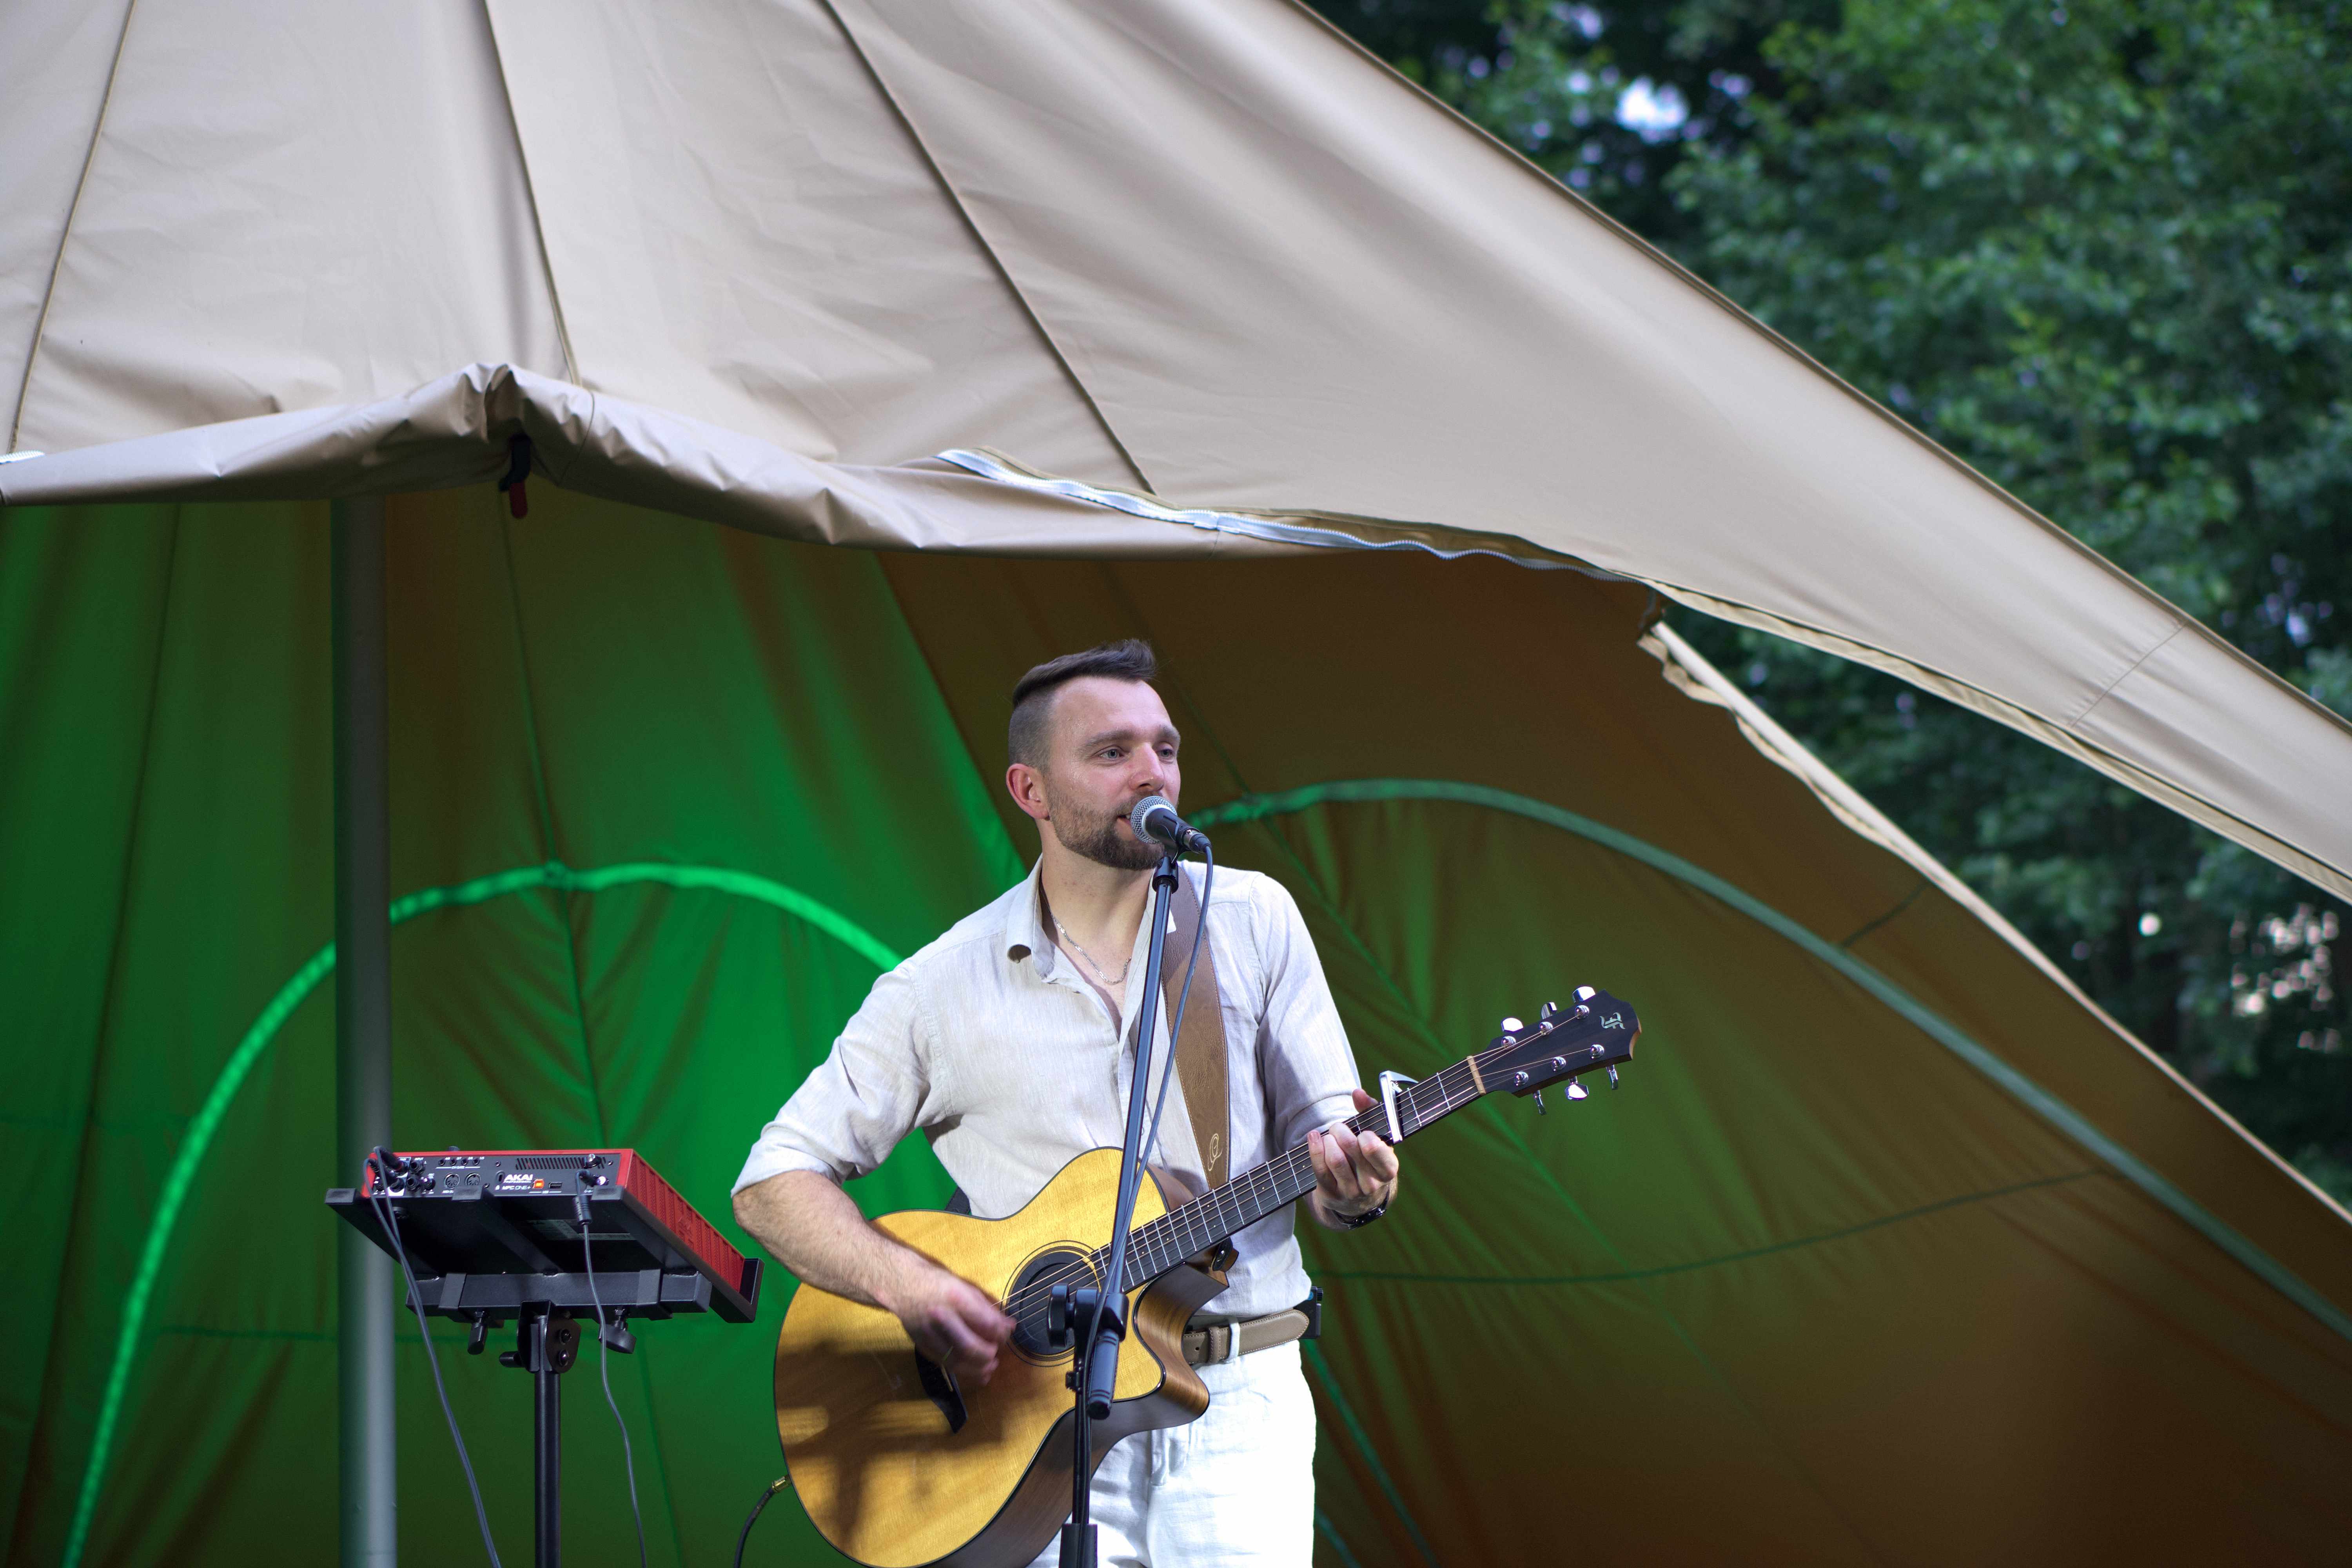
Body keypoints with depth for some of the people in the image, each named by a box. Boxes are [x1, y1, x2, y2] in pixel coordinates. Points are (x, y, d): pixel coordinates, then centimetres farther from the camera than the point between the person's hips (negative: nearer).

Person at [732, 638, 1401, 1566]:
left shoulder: (1252, 922, 8)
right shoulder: (946, 986, 4)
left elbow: (1325, 1133, 9)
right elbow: (775, 1182, 4)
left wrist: (1349, 1184, -14)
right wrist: (905, 1283, -13)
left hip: (1233, 1393, 1)